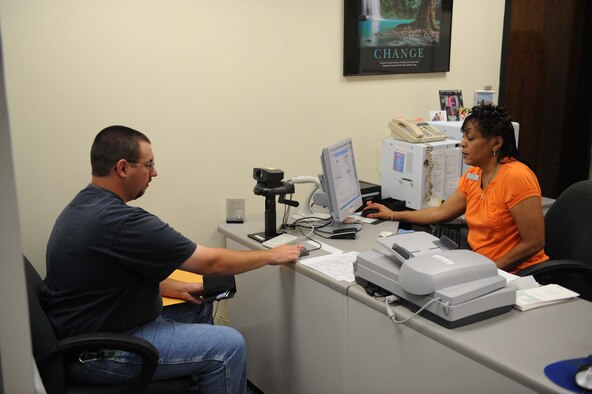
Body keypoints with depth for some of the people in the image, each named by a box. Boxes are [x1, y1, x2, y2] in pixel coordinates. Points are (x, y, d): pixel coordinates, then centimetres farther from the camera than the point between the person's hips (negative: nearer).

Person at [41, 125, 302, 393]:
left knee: (199, 310, 18)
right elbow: (212, 262, -19)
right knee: (228, 346, -11)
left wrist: (173, 288, 6)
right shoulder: (121, 222, -27)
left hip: (85, 328, 10)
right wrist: (272, 256, -5)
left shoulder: (85, 205, 4)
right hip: (95, 353, -10)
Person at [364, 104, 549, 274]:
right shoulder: (472, 176, 7)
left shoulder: (515, 177, -19)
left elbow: (533, 243, -18)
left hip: (515, 273, -7)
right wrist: (393, 215, 20)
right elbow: (441, 212, 16)